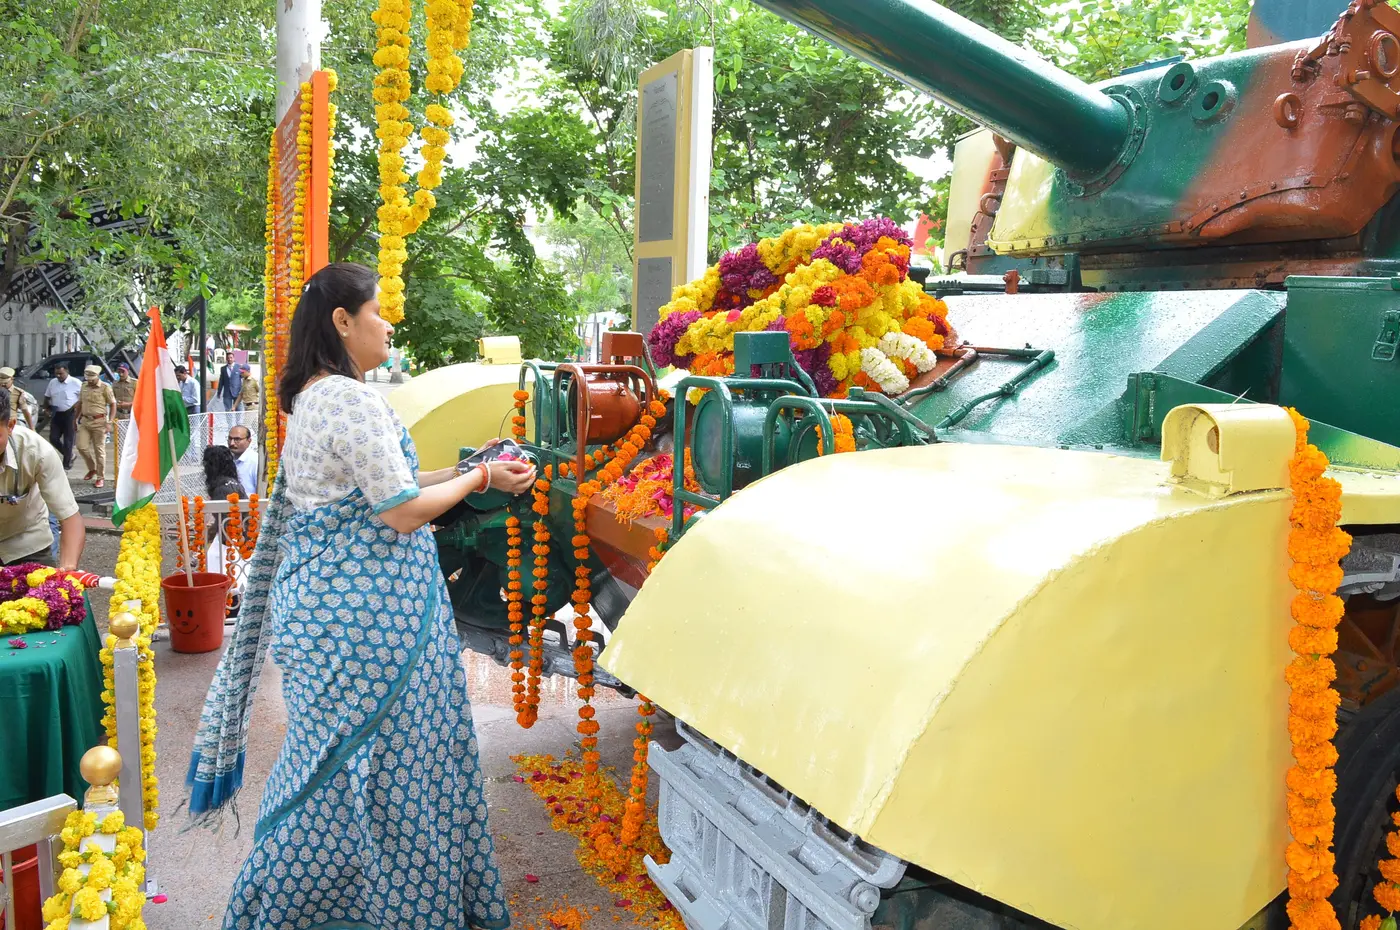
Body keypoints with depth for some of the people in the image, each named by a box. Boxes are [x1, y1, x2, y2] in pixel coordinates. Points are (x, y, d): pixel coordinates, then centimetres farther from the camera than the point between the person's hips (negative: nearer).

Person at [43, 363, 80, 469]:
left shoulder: (75, 383, -8)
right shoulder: (52, 382, 8)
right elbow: (46, 397, 19)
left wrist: (78, 404, -18)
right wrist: (48, 408, 6)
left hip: (70, 414, -5)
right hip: (56, 414, 5)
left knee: (68, 440, 0)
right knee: (53, 438, 2)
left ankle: (66, 463, 10)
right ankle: (69, 455, 22)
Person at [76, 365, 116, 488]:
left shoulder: (105, 387, -7)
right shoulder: (84, 386, 10)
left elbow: (113, 405, -6)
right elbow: (80, 403, 20)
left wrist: (110, 422, -13)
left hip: (99, 422, -5)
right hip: (85, 421, 5)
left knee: (99, 450, 0)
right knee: (81, 446, 0)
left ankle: (101, 477, 8)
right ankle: (92, 469, 24)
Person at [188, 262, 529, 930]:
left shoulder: (309, 399, 15)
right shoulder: (354, 400, -18)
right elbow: (403, 511, -19)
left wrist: (465, 468, 16)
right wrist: (481, 478, -5)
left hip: (322, 599, 10)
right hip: (367, 615, -10)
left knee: (331, 763, 19)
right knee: (373, 765, 2)